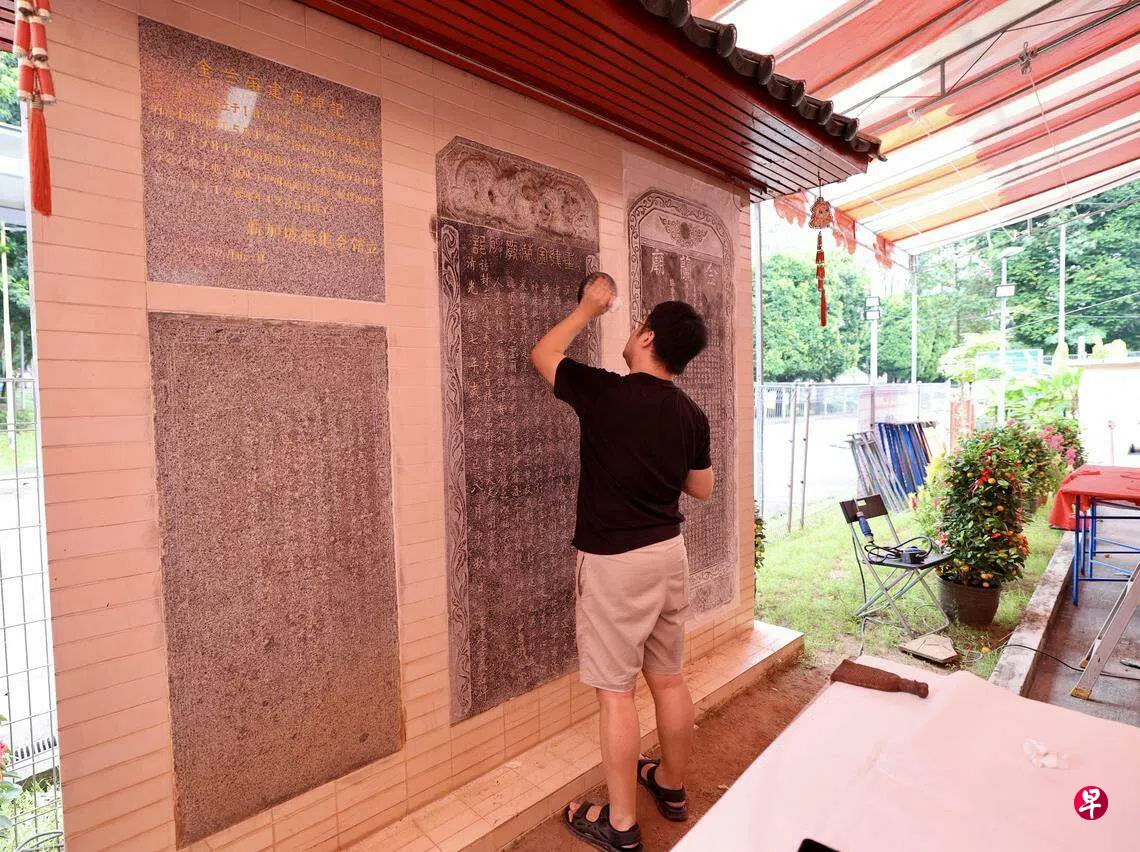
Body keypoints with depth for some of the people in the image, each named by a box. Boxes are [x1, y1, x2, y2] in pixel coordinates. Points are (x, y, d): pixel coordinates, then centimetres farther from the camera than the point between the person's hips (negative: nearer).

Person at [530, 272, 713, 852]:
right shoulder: (692, 416, 0)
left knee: (616, 692, 8)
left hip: (614, 561, -6)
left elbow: (542, 354, 3)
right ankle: (672, 787, 42)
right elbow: (701, 488, 13)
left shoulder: (604, 392, -16)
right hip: (668, 551, 7)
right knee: (669, 678, 21)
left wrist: (588, 309, 14)